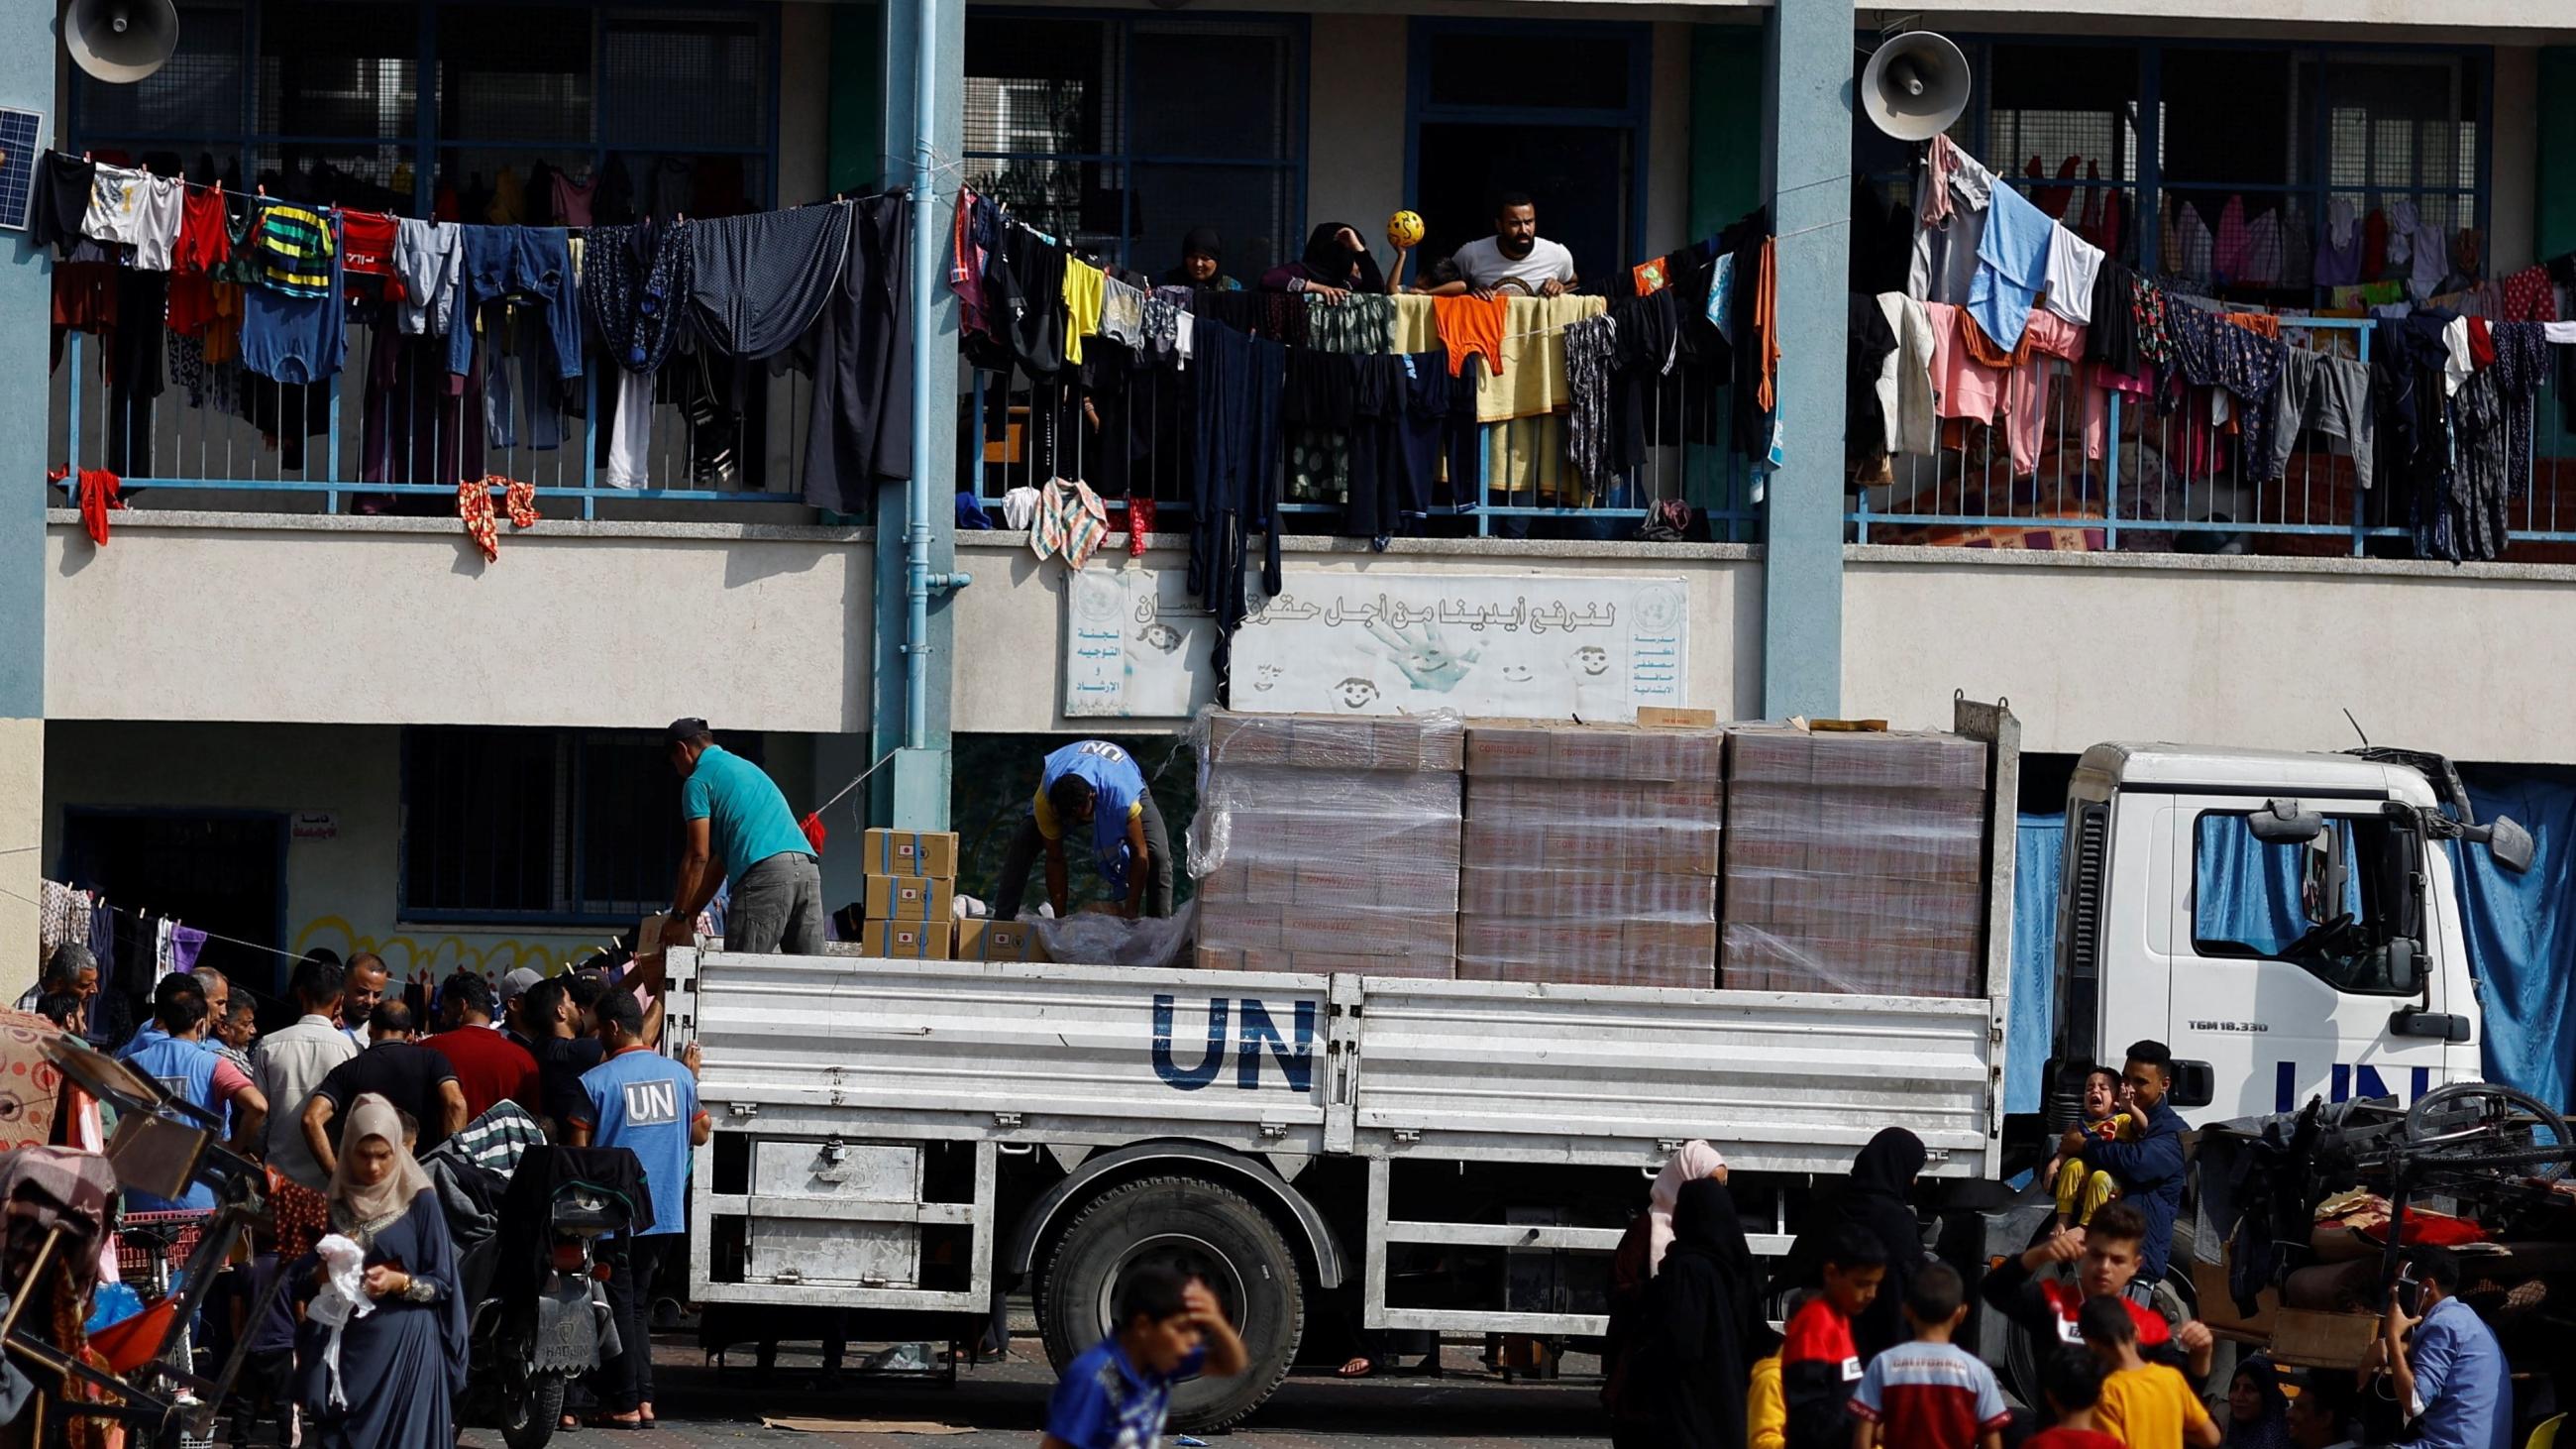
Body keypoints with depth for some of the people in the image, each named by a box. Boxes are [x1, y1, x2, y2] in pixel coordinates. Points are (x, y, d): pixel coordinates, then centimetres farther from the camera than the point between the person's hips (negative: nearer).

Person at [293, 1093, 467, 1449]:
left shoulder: (419, 1201, -1)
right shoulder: (336, 1202, 8)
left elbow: (442, 1283, -1)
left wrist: (399, 1282, -17)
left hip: (405, 1345, -3)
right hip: (346, 1344, 3)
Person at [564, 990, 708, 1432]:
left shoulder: (596, 1081, -12)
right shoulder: (679, 1076, 2)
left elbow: (577, 1150, -11)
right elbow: (698, 1134, 13)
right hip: (665, 1213, 5)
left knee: (620, 1308, 3)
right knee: (638, 1306, 15)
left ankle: (626, 1404, 2)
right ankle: (645, 1398, 8)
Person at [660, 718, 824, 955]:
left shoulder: (698, 781, 7)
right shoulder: (745, 767, 33)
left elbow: (698, 856, 2)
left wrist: (679, 917, 8)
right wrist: (691, 913, 33)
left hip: (764, 873, -8)